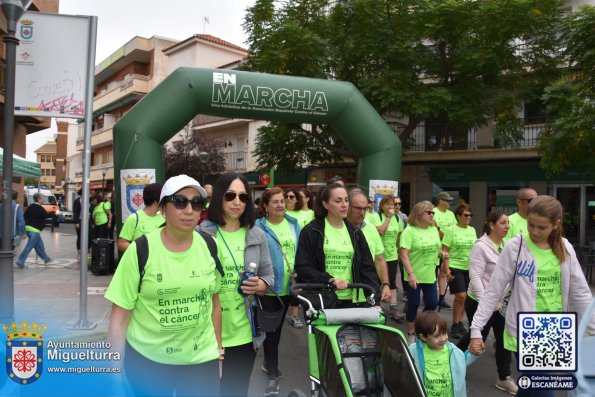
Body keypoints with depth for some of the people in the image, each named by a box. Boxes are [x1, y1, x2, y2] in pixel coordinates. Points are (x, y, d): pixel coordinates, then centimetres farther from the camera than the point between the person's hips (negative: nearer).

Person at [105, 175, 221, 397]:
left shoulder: (209, 247, -4)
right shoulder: (140, 251, -13)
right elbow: (119, 315, -8)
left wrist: (218, 347, 10)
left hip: (201, 357, 2)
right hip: (147, 358, -2)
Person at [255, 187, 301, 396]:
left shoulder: (294, 225, 5)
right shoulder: (258, 227, -10)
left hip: (287, 286, 5)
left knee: (277, 327, 20)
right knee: (270, 329, 3)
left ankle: (269, 362, 40)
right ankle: (273, 375, 14)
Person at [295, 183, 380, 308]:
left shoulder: (355, 233, 9)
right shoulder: (310, 232, -3)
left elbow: (367, 268, 6)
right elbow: (302, 267, -8)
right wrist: (330, 280, -21)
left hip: (350, 300, 4)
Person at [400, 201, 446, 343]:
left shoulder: (434, 230, 6)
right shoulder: (410, 230, -14)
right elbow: (404, 254, -19)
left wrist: (442, 254, -6)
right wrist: (410, 274, -26)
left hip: (430, 275, 6)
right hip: (414, 276, -6)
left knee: (432, 303, 8)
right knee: (413, 304, 4)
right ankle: (411, 334, 22)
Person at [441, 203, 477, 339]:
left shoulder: (472, 230, 8)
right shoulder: (451, 230, -8)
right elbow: (445, 251, -9)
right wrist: (446, 270, -14)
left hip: (469, 268, 5)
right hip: (455, 267, -5)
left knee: (464, 297, 9)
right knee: (461, 296, -9)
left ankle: (460, 323, 23)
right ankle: (455, 326, 5)